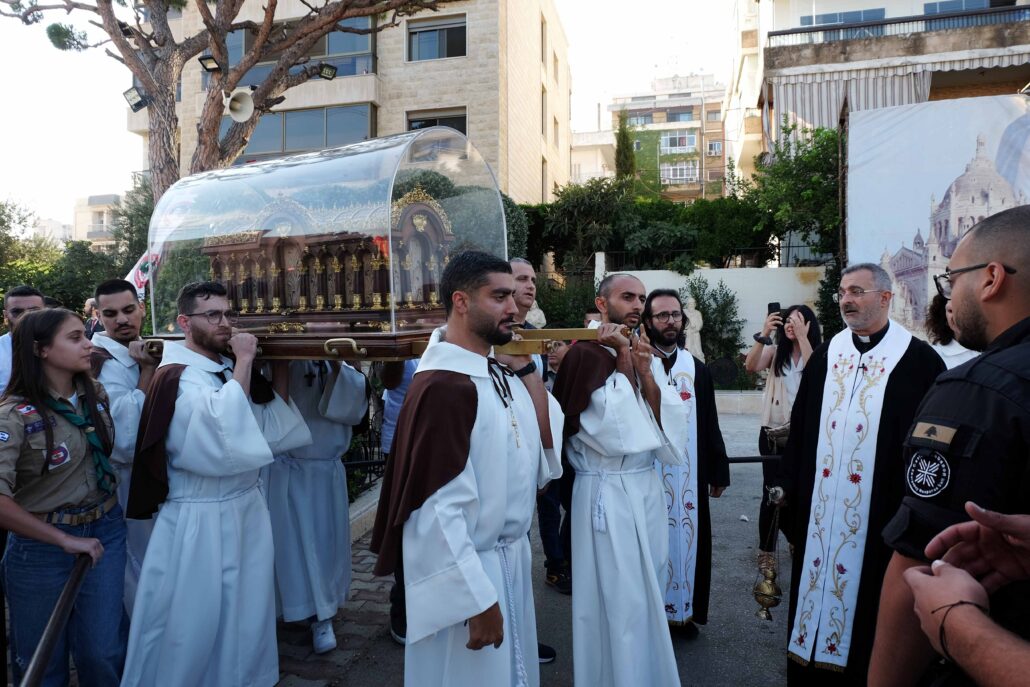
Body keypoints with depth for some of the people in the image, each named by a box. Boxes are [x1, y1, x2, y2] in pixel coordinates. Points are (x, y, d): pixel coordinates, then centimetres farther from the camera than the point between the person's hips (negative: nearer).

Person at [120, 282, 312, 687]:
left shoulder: (229, 368, 7)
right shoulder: (177, 377, -15)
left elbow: (271, 430, 5)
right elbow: (224, 429, -32)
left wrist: (279, 364, -1)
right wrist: (245, 361, -25)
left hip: (247, 510, 7)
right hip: (198, 522, -7)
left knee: (245, 619, 21)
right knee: (193, 628, 9)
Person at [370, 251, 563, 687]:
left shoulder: (498, 371, 2)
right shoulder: (443, 385, -24)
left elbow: (547, 446, 2)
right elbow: (438, 508, -24)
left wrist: (526, 366, -5)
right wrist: (479, 600, -19)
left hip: (510, 557, 9)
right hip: (466, 570, -8)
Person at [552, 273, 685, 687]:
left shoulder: (643, 354, 11)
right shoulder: (585, 354, -11)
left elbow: (671, 422, 2)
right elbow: (612, 434, -20)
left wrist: (644, 373, -10)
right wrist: (623, 365, -14)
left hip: (648, 488, 7)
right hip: (607, 494, -7)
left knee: (647, 596, 18)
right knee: (618, 603, 3)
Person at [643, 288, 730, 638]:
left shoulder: (698, 369, 7)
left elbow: (710, 424, 9)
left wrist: (719, 470, 10)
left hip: (690, 474, 4)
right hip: (648, 474, -3)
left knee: (689, 538, 11)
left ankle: (685, 609, 27)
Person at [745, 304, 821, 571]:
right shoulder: (775, 351, 3)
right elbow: (750, 367, -15)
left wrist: (803, 337, -20)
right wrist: (763, 334, -22)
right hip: (773, 431, 0)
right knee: (772, 491, 2)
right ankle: (766, 550, 12)